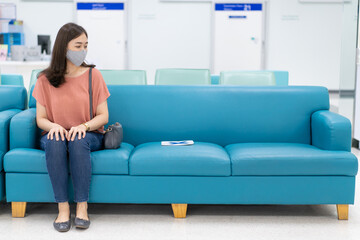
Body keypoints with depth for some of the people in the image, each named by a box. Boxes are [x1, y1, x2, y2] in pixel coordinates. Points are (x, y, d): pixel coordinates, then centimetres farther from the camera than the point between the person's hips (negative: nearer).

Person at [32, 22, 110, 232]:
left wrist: (84, 126, -21)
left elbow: (103, 116, -1)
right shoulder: (45, 79, 2)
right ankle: (63, 207, -30)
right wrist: (53, 126, -20)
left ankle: (82, 207, -30)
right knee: (55, 141, -35)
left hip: (89, 135, -1)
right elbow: (40, 118, 4)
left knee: (79, 141, -36)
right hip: (55, 134, 1)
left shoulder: (93, 75, 0)